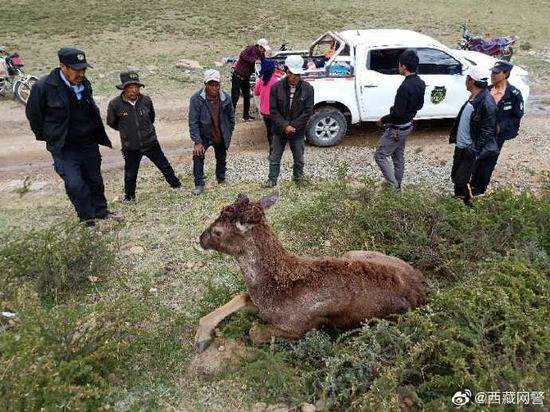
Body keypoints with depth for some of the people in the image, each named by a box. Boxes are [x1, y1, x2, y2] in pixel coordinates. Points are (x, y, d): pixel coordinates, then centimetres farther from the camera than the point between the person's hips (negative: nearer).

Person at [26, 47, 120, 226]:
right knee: (75, 184, -13)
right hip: (63, 148, -5)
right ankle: (88, 219, 5)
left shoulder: (85, 84, -1)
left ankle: (100, 211, 34)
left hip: (89, 143, 5)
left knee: (95, 180, 15)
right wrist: (48, 136, 6)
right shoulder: (43, 87, -17)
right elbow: (33, 114, -3)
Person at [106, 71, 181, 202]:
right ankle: (129, 195, 34)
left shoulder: (146, 100, -10)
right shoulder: (115, 104, -17)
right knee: (130, 173, 11)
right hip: (130, 147, -1)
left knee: (164, 165, 15)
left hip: (150, 142, 2)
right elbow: (111, 122, 2)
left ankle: (176, 184, 36)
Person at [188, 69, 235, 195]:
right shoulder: (197, 98, -22)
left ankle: (221, 177, 46)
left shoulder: (226, 98, -15)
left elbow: (231, 117, 2)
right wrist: (197, 142, -24)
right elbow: (193, 122, -20)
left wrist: (228, 134, 5)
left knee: (221, 158, 18)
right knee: (198, 156, -18)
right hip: (203, 135, -2)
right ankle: (199, 184, -4)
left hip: (221, 136, 2)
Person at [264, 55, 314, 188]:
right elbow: (273, 111, -9)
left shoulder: (308, 89, -8)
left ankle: (298, 180, 34)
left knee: (299, 159, 14)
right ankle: (272, 180, 26)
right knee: (274, 158, 11)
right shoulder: (276, 87, -8)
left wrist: (293, 126, -16)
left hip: (298, 132, 0)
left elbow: (308, 112, -9)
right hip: (279, 131, 0)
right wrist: (284, 126, -19)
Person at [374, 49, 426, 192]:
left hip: (397, 129, -9)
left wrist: (383, 120, -13)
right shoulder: (420, 83, 0)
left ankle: (393, 185, 5)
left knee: (380, 155, 3)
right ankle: (397, 185, 34)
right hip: (407, 126, 9)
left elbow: (398, 113, -28)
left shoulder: (405, 87, -29)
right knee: (398, 157, 21)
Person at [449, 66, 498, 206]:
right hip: (460, 145, 9)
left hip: (470, 149, -8)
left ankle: (468, 204, 19)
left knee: (461, 180, -3)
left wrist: (474, 150, -21)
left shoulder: (486, 102, -21)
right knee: (455, 176, 17)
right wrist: (454, 135, 18)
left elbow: (487, 131, -20)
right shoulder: (473, 97, 6)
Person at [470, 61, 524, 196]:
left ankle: (480, 189, 24)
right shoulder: (487, 90, -2)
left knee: (488, 162, 8)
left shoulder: (514, 94, -14)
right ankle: (474, 183, 34)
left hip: (497, 135, -4)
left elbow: (517, 116, -7)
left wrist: (501, 126, -18)